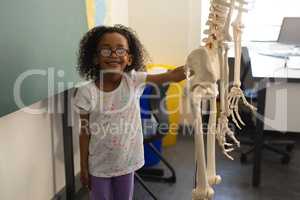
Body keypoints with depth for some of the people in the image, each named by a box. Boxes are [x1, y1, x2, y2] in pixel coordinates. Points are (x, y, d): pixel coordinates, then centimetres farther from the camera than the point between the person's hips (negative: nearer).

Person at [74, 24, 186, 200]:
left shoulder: (134, 80, -13)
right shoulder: (87, 92, -16)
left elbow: (171, 76, -21)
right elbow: (85, 133, -8)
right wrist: (84, 167, -3)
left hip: (126, 162, 2)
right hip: (99, 165, -1)